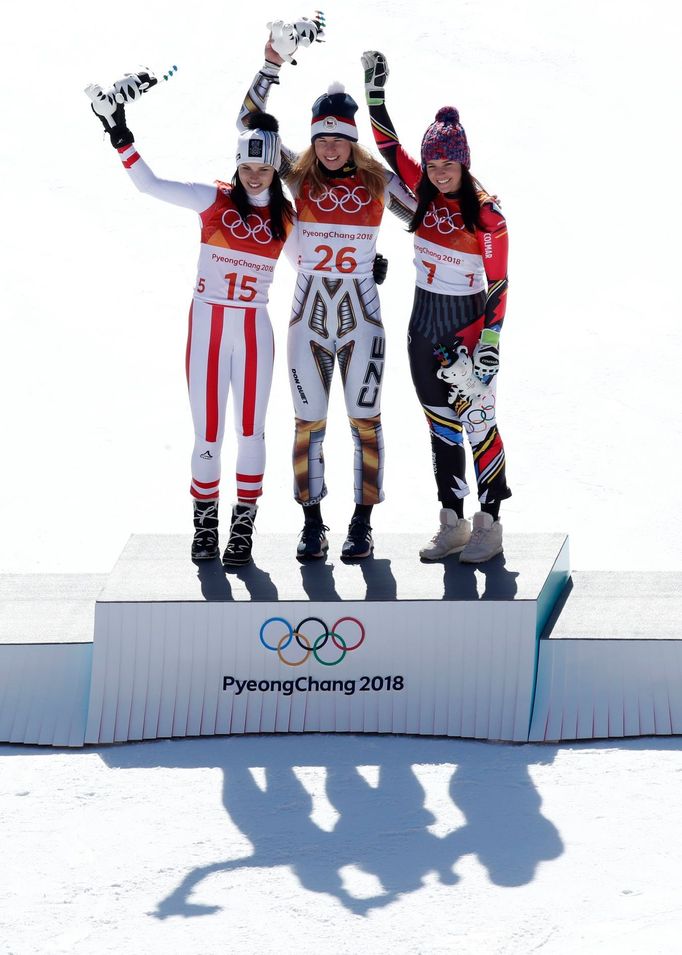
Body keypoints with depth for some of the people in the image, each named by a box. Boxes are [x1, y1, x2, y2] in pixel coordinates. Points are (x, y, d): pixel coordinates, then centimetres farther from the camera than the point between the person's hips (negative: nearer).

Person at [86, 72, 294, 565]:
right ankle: (205, 523, 15)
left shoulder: (285, 215, 5)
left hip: (254, 329, 2)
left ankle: (243, 527, 10)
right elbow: (150, 183, -9)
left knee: (250, 430, 0)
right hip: (209, 324, -1)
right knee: (208, 433, 0)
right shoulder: (216, 200, -3)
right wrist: (119, 133, -16)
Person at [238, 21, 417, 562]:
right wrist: (272, 66, -13)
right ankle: (313, 526, 12)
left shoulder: (377, 181, 0)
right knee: (309, 423, 4)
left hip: (361, 318, -1)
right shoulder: (300, 176, 1)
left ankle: (362, 526, 9)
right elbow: (249, 121, -6)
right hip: (309, 317, 1)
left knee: (365, 420, 2)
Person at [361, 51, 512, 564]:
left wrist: (490, 343, -17)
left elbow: (498, 282, -13)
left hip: (467, 324, -6)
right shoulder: (424, 193, 1)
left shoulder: (485, 210, -14)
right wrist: (376, 90, 1)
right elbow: (389, 147, 8)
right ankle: (453, 524, 18)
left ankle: (489, 526, 4)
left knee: (478, 421, -3)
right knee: (441, 424, 11)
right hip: (424, 323, 6)